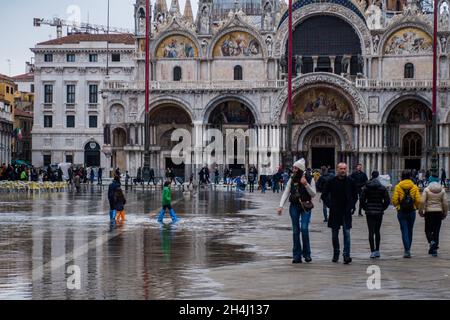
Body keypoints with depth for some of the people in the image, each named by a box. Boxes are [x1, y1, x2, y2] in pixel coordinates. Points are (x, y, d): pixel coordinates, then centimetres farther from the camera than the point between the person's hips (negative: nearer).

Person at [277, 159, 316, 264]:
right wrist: (281, 206, -4)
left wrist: (306, 184, -19)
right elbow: (286, 193, 6)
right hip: (294, 206, 3)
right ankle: (297, 256, 6)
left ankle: (306, 253, -1)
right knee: (295, 230, 2)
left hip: (305, 206, -3)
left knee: (304, 228, -16)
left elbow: (313, 194, -5)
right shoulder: (292, 179, 6)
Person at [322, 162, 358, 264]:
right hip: (335, 211, 1)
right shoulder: (332, 181, -2)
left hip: (346, 211, -1)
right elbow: (324, 194, 7)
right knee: (335, 234, 9)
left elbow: (355, 195, 14)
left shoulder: (350, 181, 1)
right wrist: (329, 204, -3)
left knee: (347, 233, -8)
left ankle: (346, 255, -10)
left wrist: (352, 206, 4)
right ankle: (336, 254, 24)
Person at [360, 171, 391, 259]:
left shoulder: (366, 187, -2)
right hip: (379, 212, 1)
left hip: (369, 212, -1)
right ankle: (377, 251, 16)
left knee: (371, 232, -2)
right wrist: (382, 208, 10)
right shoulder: (382, 188, -3)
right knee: (377, 231, 13)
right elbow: (387, 200, -4)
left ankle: (372, 252, -8)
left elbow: (362, 199, -3)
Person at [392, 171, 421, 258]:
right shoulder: (414, 187, -2)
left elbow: (394, 200, -10)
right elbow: (418, 200, -7)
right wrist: (416, 207, 13)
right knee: (410, 231, 15)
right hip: (412, 211, 2)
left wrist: (396, 205, 11)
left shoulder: (398, 187, -5)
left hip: (401, 212, -2)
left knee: (404, 231, 0)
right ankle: (408, 250, 24)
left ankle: (407, 250, -13)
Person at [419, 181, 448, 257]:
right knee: (436, 231, 8)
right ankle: (434, 249, 9)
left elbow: (422, 201, -11)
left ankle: (431, 241, -18)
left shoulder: (427, 189, -3)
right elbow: (445, 203, 0)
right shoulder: (442, 190, 3)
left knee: (428, 230, 9)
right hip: (439, 212, 2)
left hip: (429, 212, -2)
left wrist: (420, 211, 0)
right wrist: (445, 213, 10)